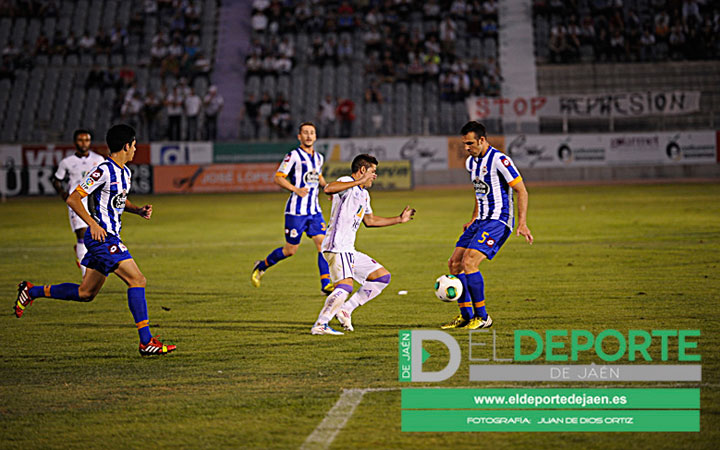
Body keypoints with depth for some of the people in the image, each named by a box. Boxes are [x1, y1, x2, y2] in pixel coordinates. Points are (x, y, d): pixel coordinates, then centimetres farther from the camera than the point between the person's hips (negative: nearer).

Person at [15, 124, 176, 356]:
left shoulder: (125, 172, 13)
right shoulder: (104, 171, -15)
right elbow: (73, 199, -15)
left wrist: (139, 210, 10)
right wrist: (93, 224, -24)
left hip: (111, 236, 10)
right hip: (102, 236, -10)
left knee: (85, 293, 14)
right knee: (137, 280, -15)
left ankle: (31, 292, 29)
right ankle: (146, 341, -14)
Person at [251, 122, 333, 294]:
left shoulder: (319, 158, 13)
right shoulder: (294, 156, -9)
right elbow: (278, 178, -10)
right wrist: (296, 189, -23)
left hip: (314, 210, 6)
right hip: (296, 210, -6)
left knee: (323, 244, -9)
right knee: (290, 250, 1)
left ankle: (325, 284, -8)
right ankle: (262, 266, 25)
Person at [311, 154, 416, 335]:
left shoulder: (364, 194, 21)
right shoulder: (347, 183, -9)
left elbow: (370, 220, 35)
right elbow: (328, 189, -31)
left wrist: (399, 219, 37)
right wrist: (358, 182, -34)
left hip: (349, 250, 10)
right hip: (337, 247, -10)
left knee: (383, 276, 12)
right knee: (345, 286, -26)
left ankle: (346, 309, 8)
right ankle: (320, 325, -22)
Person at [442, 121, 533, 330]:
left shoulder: (499, 160, -15)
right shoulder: (471, 162, 12)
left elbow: (521, 191, -13)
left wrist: (522, 224, -20)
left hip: (498, 221, -9)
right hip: (481, 221, 9)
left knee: (469, 262, -21)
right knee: (454, 263, 2)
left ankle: (482, 317, -13)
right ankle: (466, 316, 11)